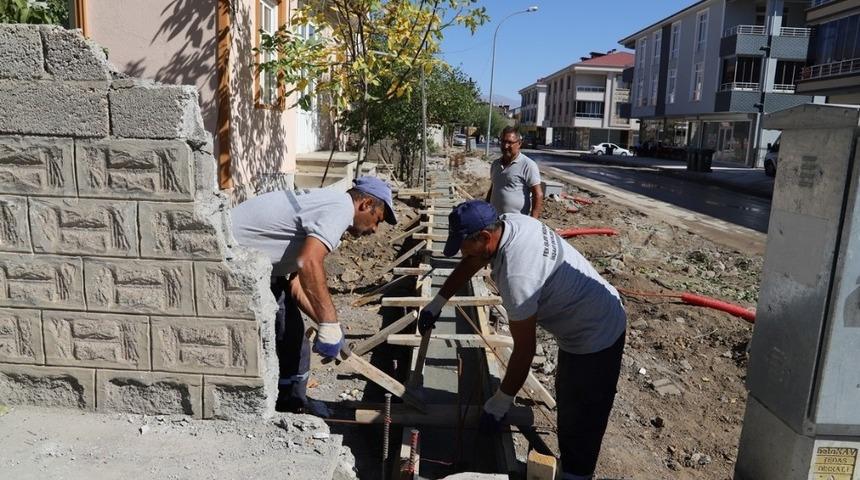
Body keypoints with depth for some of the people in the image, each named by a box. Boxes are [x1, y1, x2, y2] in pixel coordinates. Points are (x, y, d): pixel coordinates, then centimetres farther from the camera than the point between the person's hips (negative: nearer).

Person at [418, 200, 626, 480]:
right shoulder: (509, 222, -10)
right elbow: (470, 264, 7)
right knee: (568, 401, 24)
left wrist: (501, 402, -13)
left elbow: (524, 350, -26)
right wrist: (437, 303, 12)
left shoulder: (516, 275, -36)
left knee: (581, 418, 7)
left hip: (596, 338, -10)